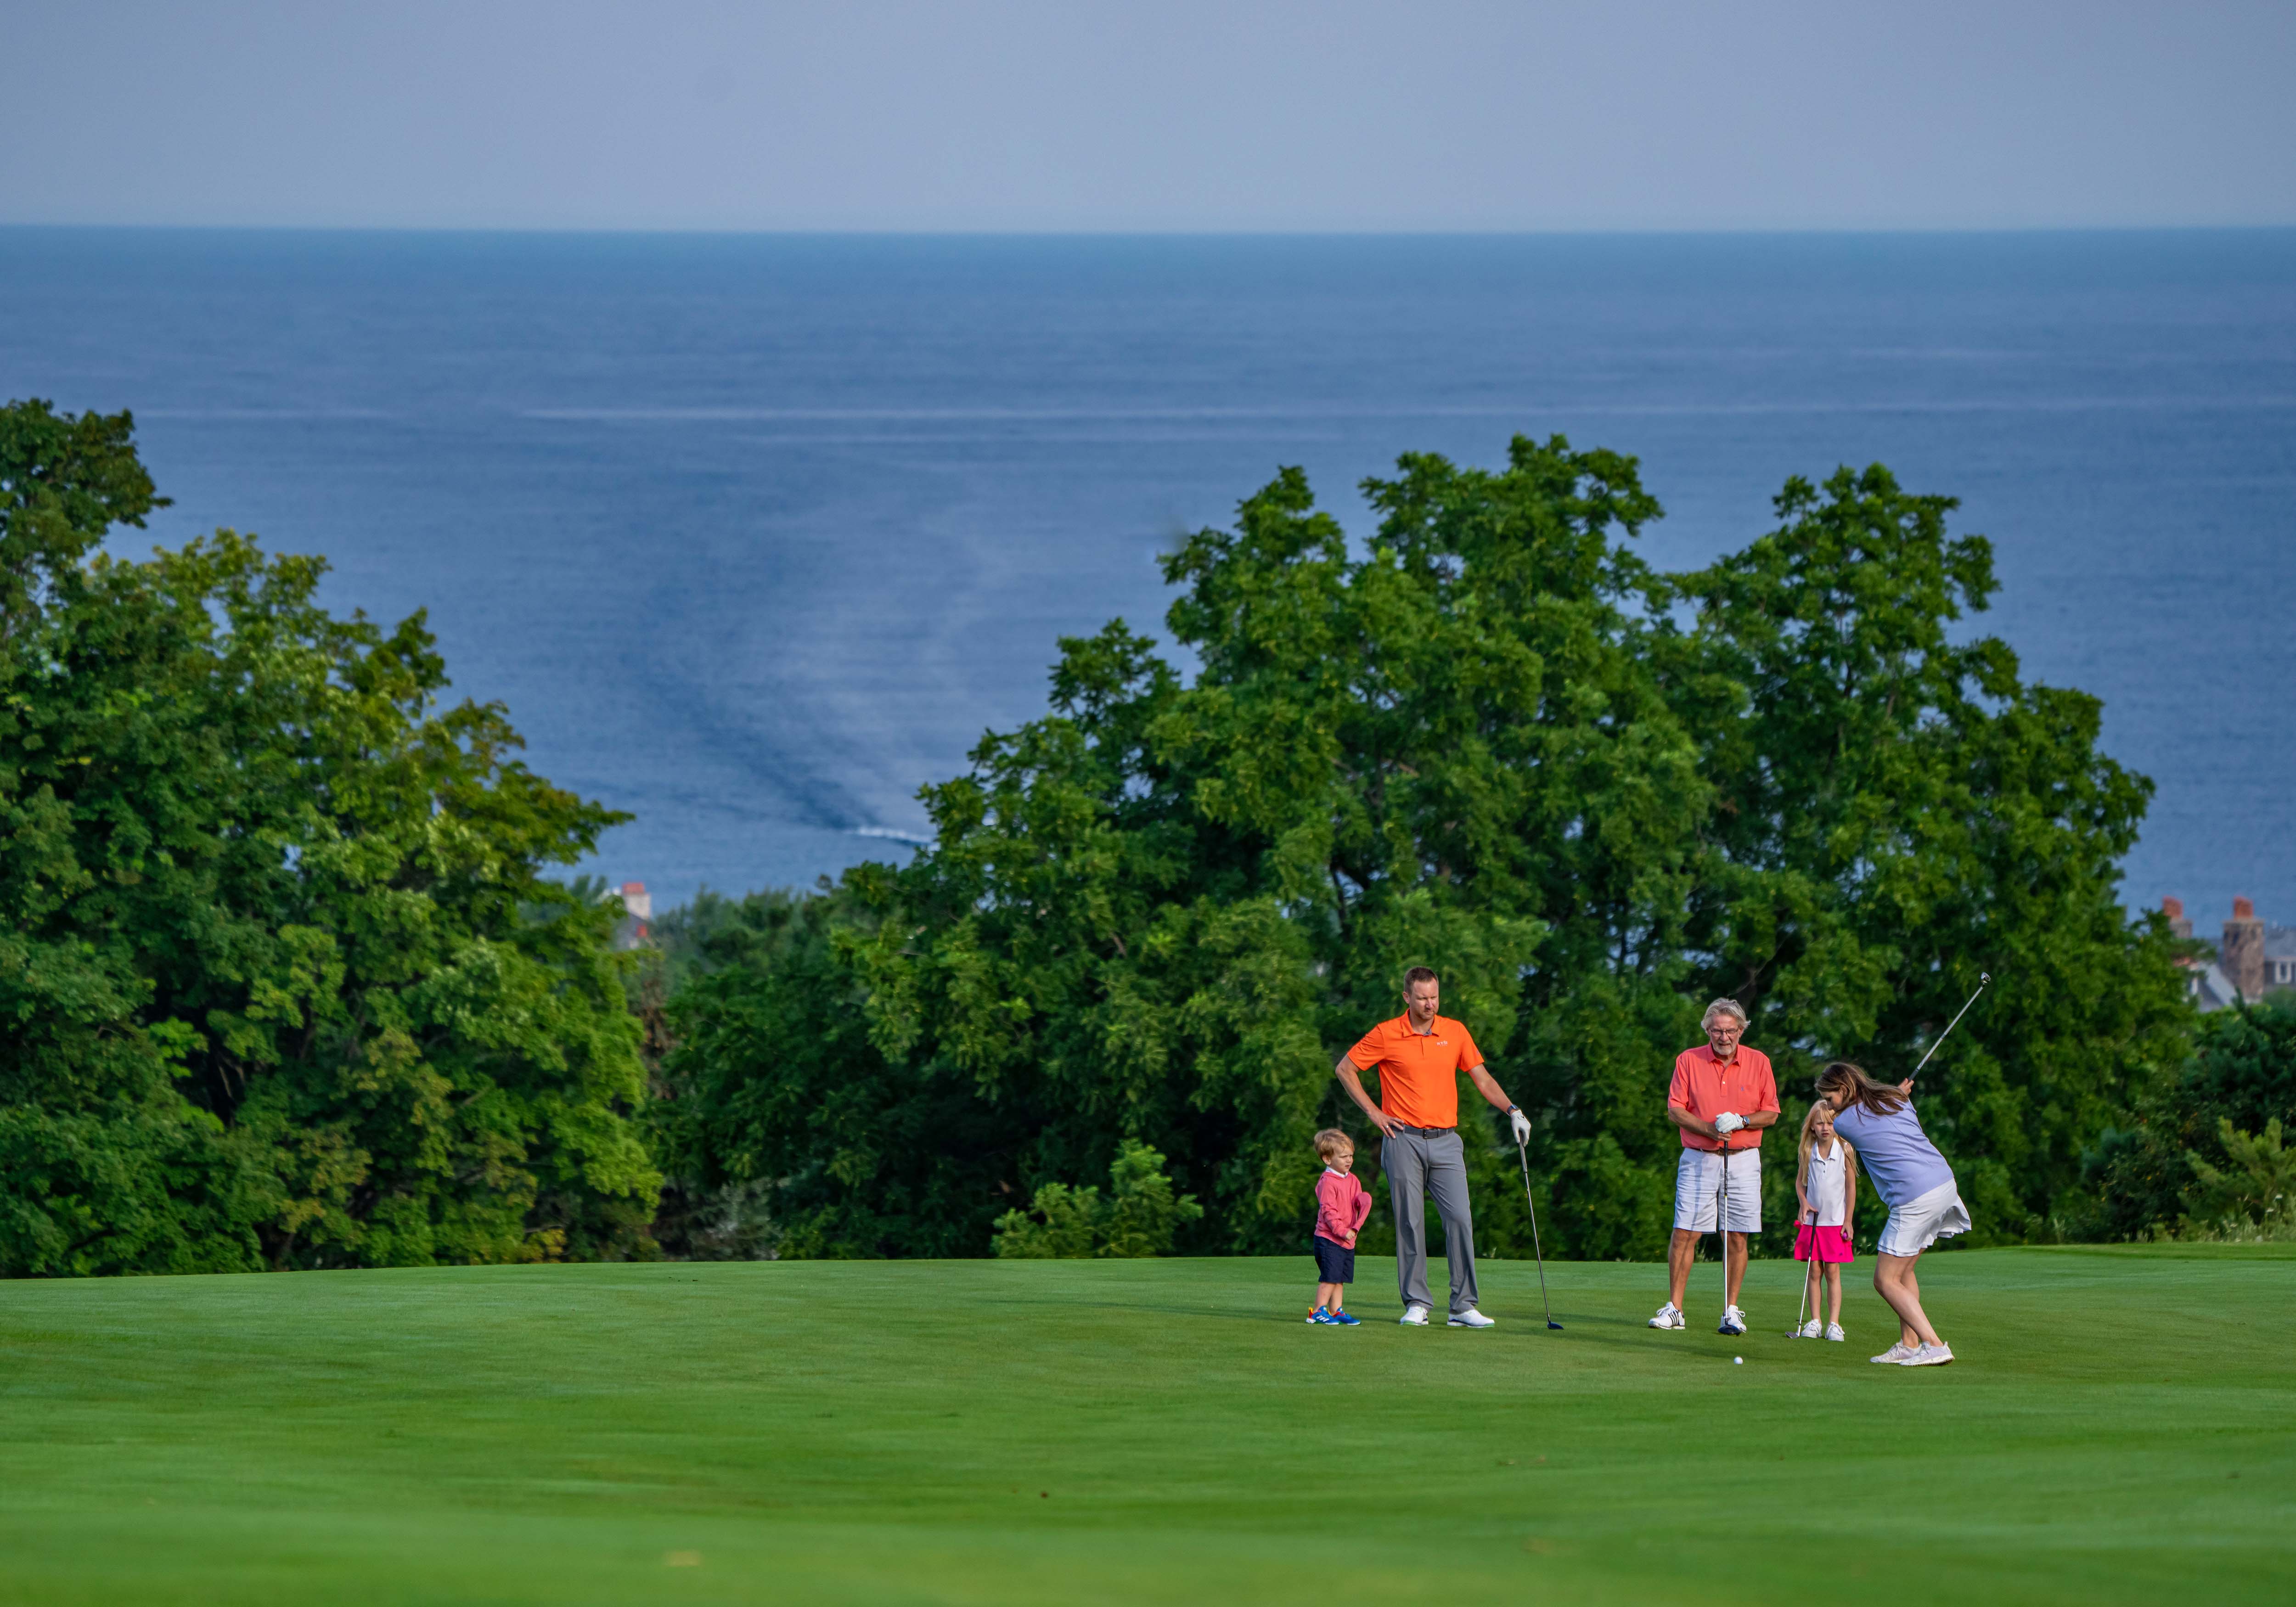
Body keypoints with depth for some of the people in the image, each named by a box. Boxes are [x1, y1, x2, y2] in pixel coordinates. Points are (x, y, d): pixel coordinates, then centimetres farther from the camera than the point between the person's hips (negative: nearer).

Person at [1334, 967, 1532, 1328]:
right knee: (1410, 1222, -2)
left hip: (1445, 1139, 2)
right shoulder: (1386, 1035, -1)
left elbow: (1482, 1079, 12)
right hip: (1404, 1139, -2)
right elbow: (1344, 1069, 5)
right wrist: (1374, 1112, 0)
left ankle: (1463, 1306, -5)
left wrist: (1513, 1111, -2)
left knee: (1460, 1217, -7)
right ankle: (1417, 1304, 4)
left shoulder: (1455, 1033, 8)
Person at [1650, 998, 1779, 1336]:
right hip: (1699, 1159, -1)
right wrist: (1708, 1128, -16)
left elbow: (1770, 1114, 5)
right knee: (1685, 1234, -6)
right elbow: (1674, 1110, 0)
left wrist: (1741, 1121, -14)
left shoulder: (1758, 1062, 3)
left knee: (1736, 1238, 0)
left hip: (1743, 1159, 1)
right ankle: (1674, 1309, 0)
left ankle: (1731, 1312, 6)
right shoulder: (1688, 1060, 1)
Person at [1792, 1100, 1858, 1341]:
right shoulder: (1809, 1151, 1)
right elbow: (1800, 1181, 13)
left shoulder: (1844, 1151, -5)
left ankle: (1834, 1323, -3)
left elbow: (1851, 1187, -1)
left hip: (1836, 1221, -2)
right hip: (1812, 1220, 2)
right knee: (1814, 1271, 2)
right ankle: (1815, 1321, 7)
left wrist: (1848, 1221, -2)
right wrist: (1803, 1203, -6)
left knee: (1833, 1271, -4)